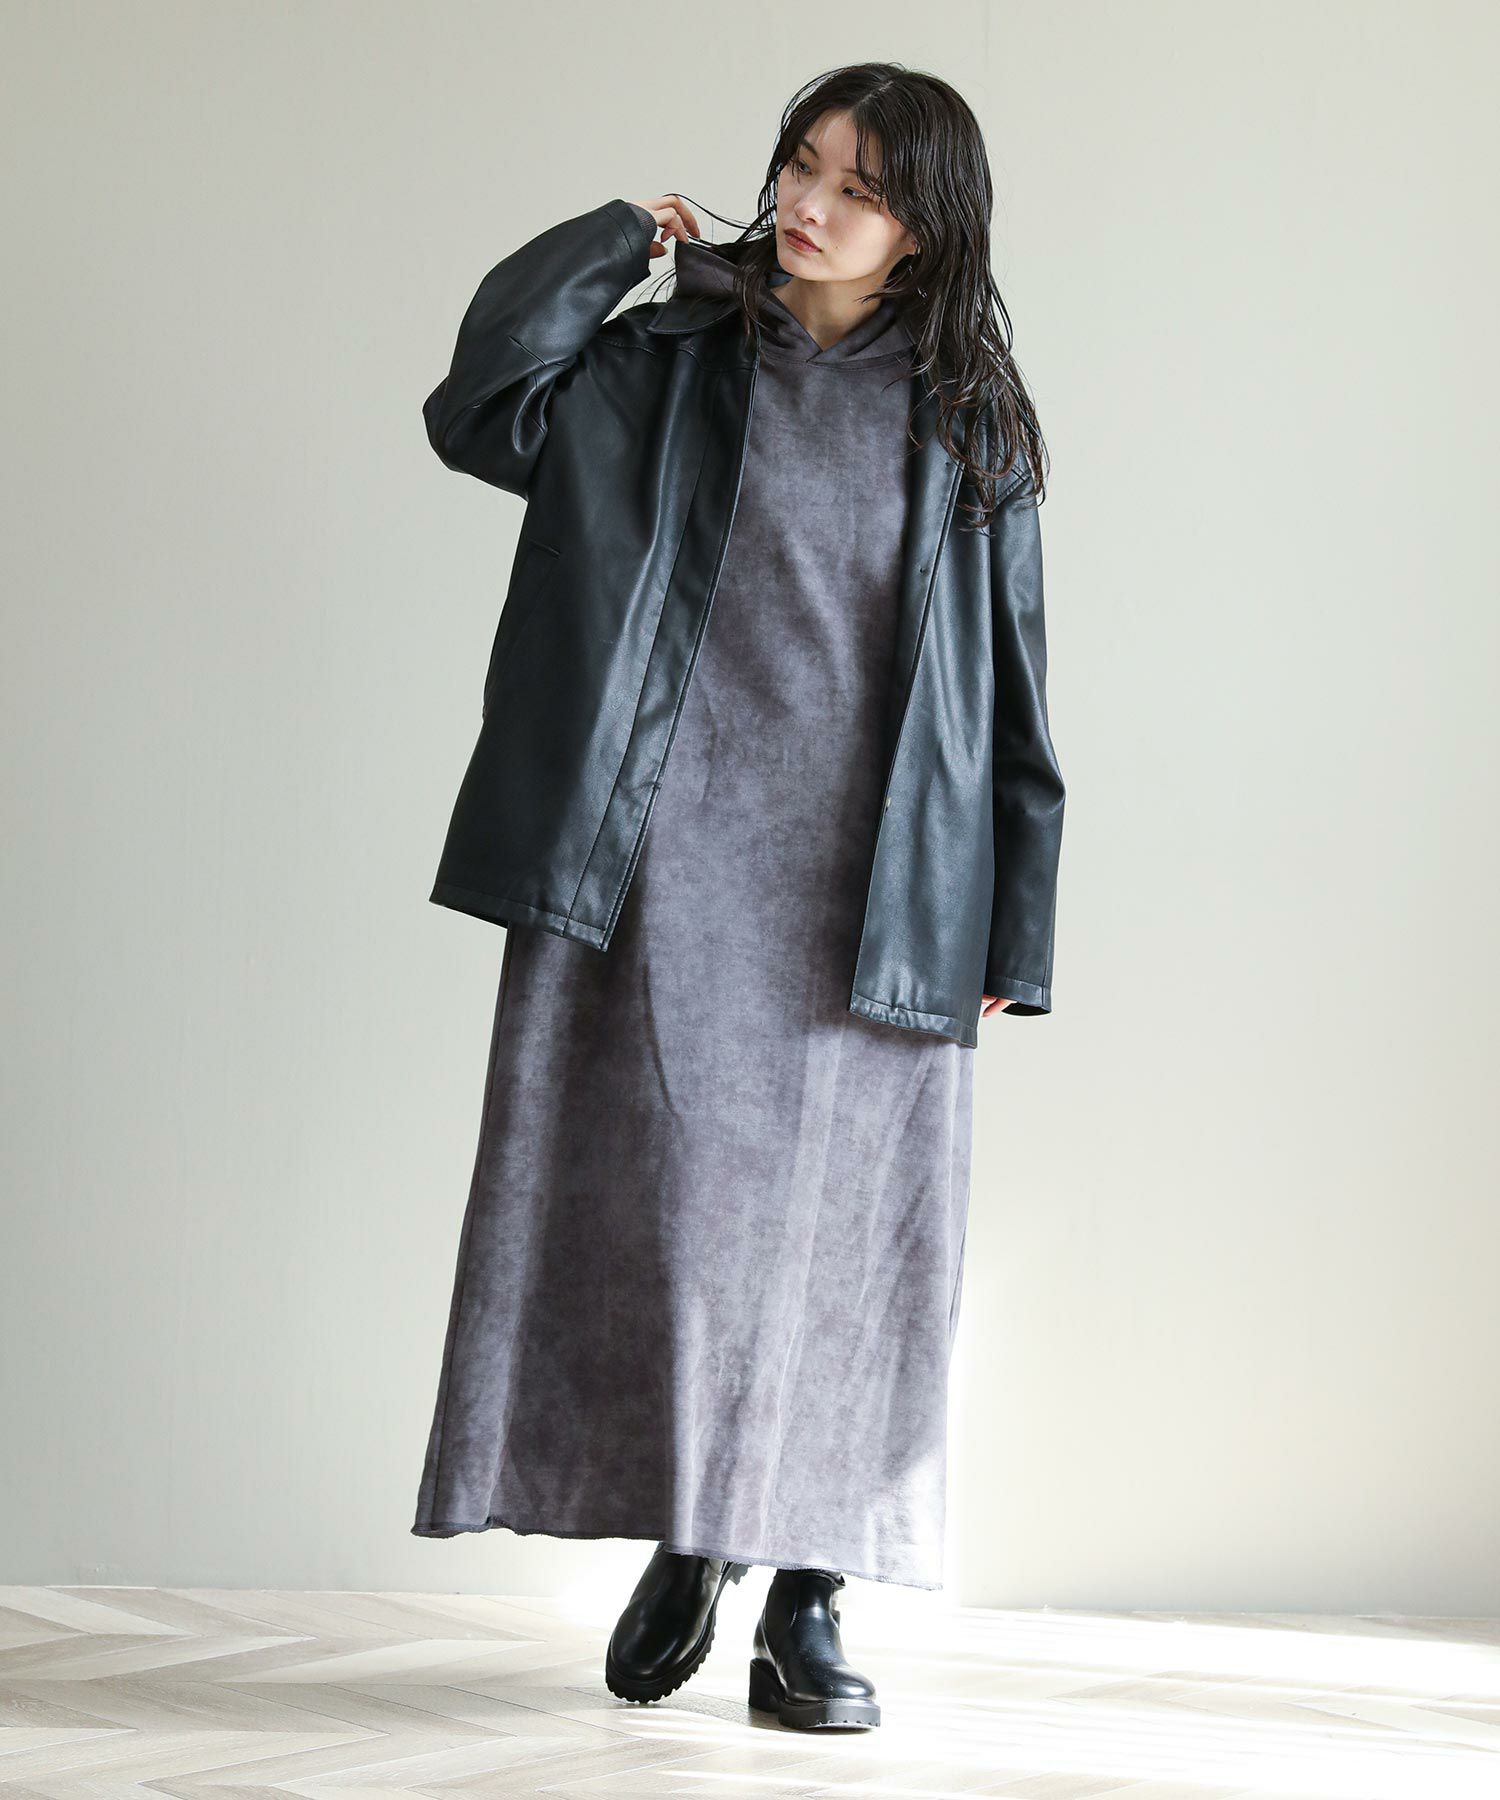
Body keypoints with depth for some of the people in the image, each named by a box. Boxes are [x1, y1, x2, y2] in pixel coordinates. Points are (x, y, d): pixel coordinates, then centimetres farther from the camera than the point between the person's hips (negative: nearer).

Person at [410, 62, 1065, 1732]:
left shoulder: (969, 425, 9)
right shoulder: (662, 369, 8)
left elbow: (1010, 695, 9)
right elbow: (478, 407, -10)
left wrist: (1011, 931, 5)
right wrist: (616, 238, -3)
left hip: (866, 906, 0)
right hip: (669, 873, 0)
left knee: (836, 1230, 0)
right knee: (660, 1202, 0)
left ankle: (806, 1601, 8)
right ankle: (682, 1545, 16)